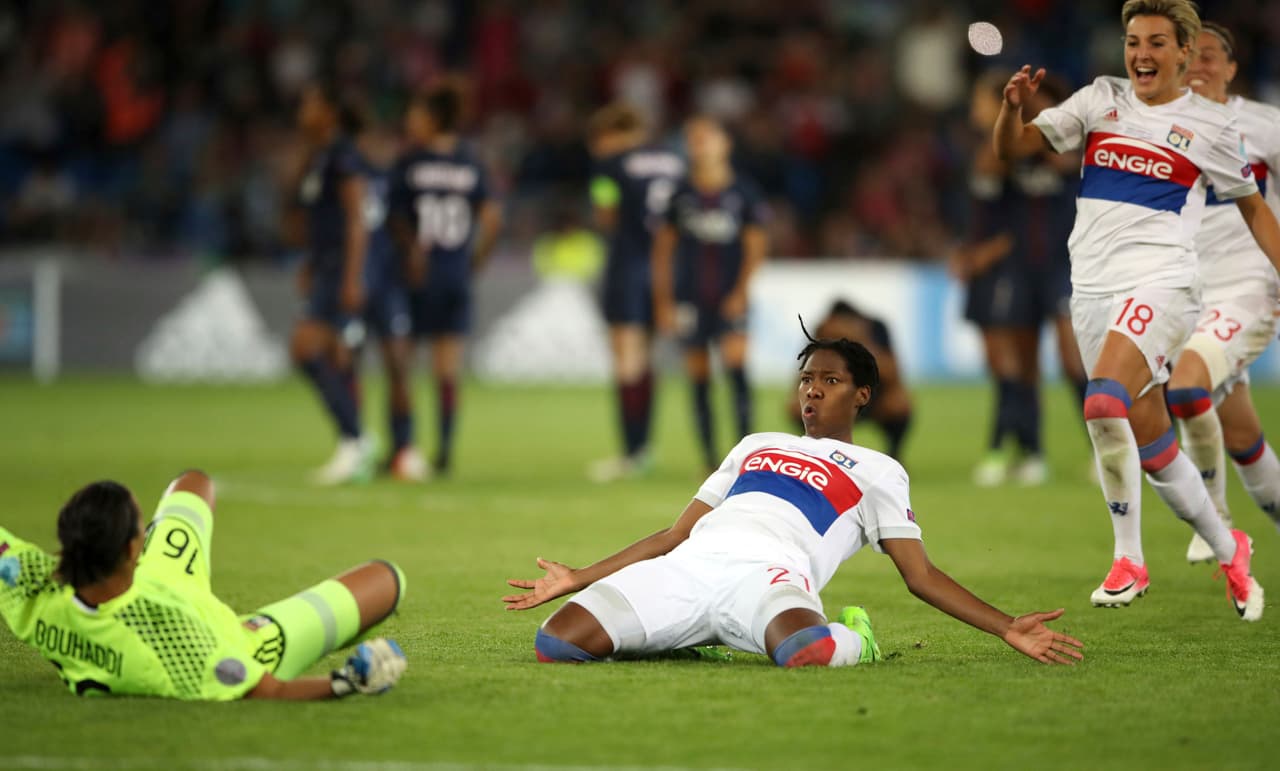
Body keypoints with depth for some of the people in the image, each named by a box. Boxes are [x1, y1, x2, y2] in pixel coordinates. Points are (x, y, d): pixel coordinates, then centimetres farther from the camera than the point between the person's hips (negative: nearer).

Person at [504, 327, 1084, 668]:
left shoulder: (876, 471, 22)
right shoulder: (756, 446, 36)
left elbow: (921, 576, 16)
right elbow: (674, 536, 35)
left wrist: (1007, 629, 2)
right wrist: (576, 580, 29)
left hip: (768, 571, -5)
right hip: (689, 564, 5)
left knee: (805, 653, -44)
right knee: (557, 641, -20)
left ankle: (845, 638, -5)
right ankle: (689, 640, 5)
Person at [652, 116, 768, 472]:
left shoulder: (743, 192, 2)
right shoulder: (680, 194, 5)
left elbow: (755, 246, 3)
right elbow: (663, 247, 9)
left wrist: (741, 292, -8)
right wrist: (663, 300, 3)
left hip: (730, 299, -2)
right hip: (690, 301, 2)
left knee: (736, 363, -20)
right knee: (699, 379, 3)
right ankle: (709, 458, 12)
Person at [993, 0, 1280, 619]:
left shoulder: (1210, 124, 4)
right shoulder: (1101, 99, 10)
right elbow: (1013, 148, 6)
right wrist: (1012, 106, -15)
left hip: (1159, 284, -4)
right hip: (1093, 289, 4)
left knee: (1105, 403, -28)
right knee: (1153, 447, 8)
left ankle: (1129, 560, -15)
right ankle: (1228, 551, 28)